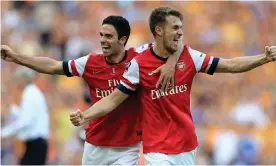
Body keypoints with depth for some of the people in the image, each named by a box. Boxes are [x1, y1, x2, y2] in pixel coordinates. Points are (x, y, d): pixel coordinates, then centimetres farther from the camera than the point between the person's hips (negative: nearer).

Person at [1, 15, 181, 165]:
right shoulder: (90, 63, -2)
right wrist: (15, 56, 3)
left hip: (127, 149, -3)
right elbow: (52, 66, 5)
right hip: (95, 146, 3)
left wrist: (170, 64, -29)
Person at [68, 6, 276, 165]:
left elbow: (231, 65, 0)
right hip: (158, 149, -4)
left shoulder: (189, 56, -1)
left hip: (187, 145, 4)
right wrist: (85, 116, -20)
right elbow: (113, 100, -6)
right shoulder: (139, 64, -10)